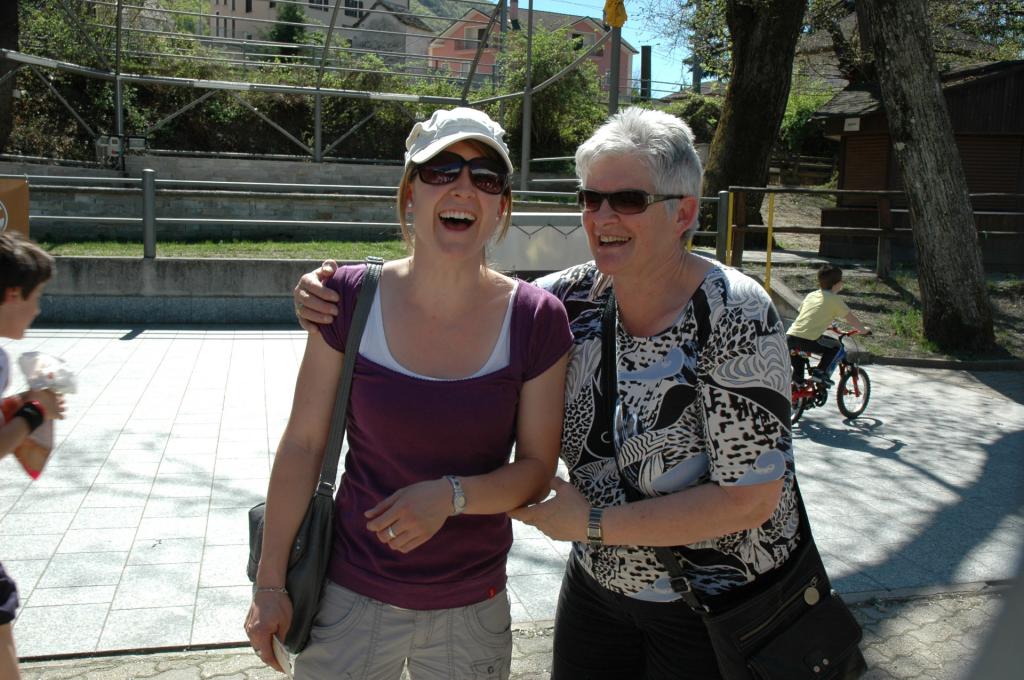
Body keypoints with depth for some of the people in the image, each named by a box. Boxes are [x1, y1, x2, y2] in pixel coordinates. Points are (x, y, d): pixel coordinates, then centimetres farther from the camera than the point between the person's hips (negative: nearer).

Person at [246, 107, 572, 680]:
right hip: (351, 596, 0)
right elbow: (303, 445, -5)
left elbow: (537, 470, -6)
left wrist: (451, 495, -24)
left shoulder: (535, 321, -10)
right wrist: (271, 584, -2)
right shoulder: (351, 298, -10)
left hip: (472, 611, 1)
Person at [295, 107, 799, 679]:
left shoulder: (737, 317, -24)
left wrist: (592, 522, -21)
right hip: (599, 583, 5)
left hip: (715, 607, -4)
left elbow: (750, 499, -25)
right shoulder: (579, 296, -8)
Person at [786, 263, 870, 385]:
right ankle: (820, 372, 4)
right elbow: (851, 318, 8)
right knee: (835, 347, 14)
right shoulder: (834, 299, 4)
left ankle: (797, 379, 31)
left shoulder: (811, 295, 23)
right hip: (809, 340, -6)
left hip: (790, 336, 6)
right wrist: (864, 330, 25)